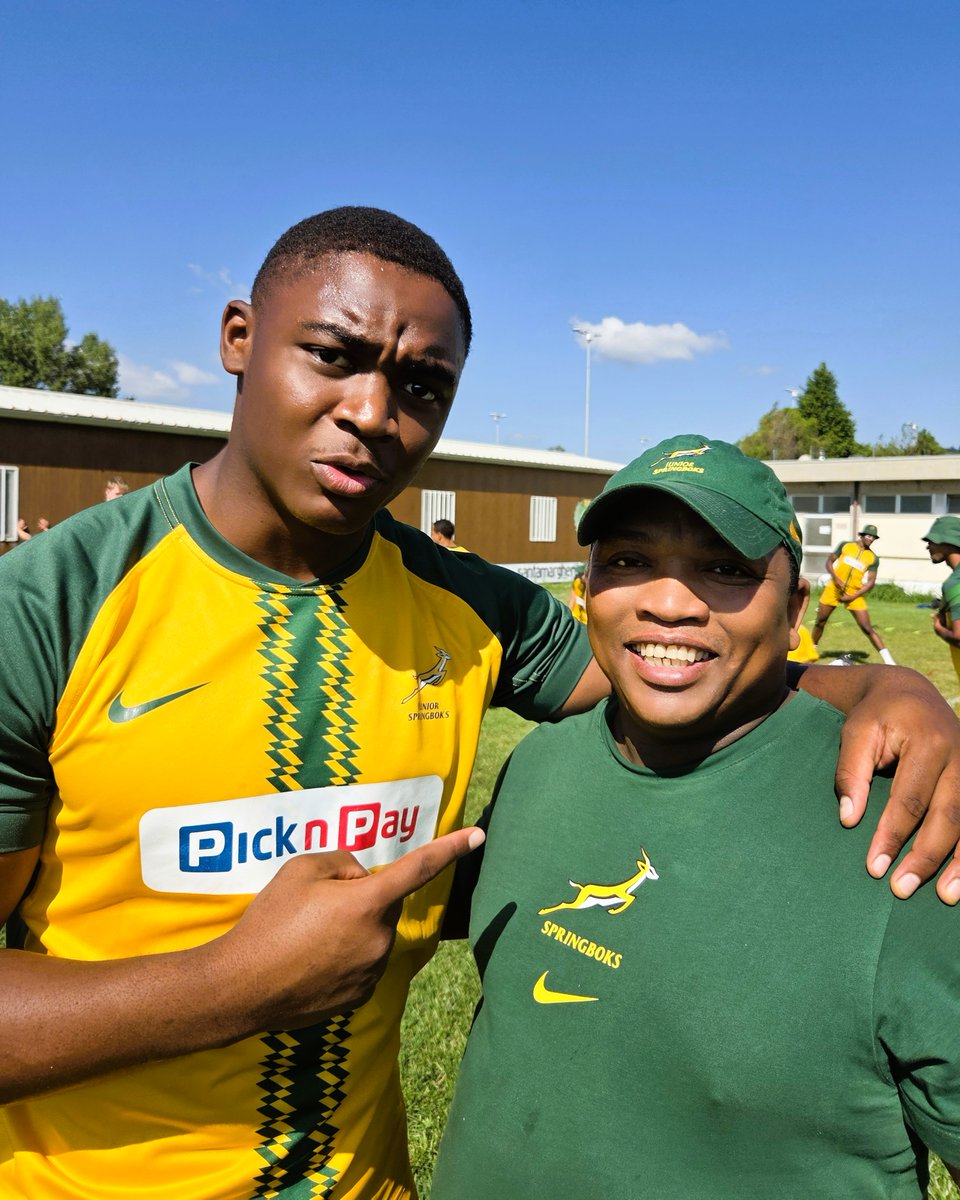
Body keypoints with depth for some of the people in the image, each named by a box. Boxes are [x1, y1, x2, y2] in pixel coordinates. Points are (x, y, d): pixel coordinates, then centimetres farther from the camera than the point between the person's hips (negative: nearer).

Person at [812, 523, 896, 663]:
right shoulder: (845, 545, 2)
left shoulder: (873, 558, -1)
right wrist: (835, 578, -13)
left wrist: (852, 596, -15)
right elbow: (829, 561, 4)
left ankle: (889, 662, -7)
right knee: (820, 622, 10)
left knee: (867, 628, -8)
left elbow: (871, 583, -5)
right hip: (833, 588, 2)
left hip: (854, 594, -1)